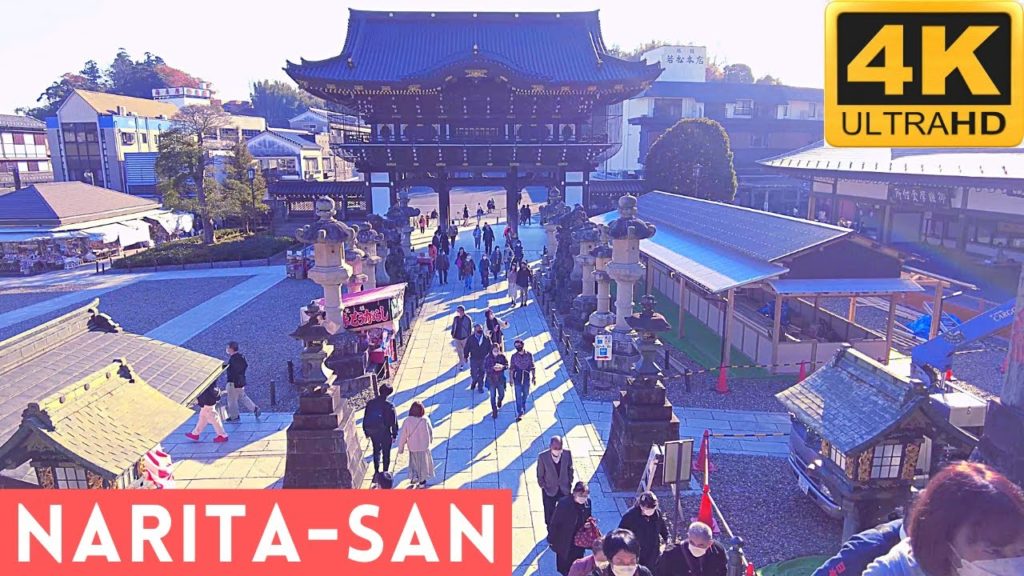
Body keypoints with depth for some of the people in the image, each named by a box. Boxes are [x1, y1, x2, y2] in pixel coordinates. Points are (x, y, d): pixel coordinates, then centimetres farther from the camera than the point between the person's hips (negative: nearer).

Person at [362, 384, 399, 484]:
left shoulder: (370, 404, -6)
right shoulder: (389, 406, -18)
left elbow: (365, 419, 2)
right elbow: (394, 421, -13)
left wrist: (366, 431, 14)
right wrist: (395, 434, -1)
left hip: (373, 432, 3)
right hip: (386, 433, -3)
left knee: (376, 451, 22)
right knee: (386, 454, 12)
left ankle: (376, 472, 13)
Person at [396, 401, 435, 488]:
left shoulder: (407, 421, -18)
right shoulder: (425, 420, -20)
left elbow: (403, 436, -12)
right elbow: (431, 432, -6)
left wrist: (400, 448, 1)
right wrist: (430, 440, 16)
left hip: (412, 447, 0)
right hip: (424, 447, 0)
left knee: (414, 463, 25)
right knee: (423, 463, 18)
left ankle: (413, 476, 15)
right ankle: (422, 482, 27)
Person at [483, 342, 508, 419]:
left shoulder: (502, 356, -8)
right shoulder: (488, 358, -13)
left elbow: (507, 365, -5)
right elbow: (485, 368, -13)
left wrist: (502, 366, -27)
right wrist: (493, 368, -29)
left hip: (500, 379, 2)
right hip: (491, 379, -2)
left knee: (502, 395, 13)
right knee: (493, 396, 5)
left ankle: (499, 401, 50)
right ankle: (494, 412, 20)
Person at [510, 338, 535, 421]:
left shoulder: (529, 355, -4)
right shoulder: (514, 356, -4)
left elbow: (532, 367, 1)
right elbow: (512, 368, -1)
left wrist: (534, 376, -4)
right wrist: (511, 379, -5)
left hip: (527, 378, 1)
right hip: (517, 379, -1)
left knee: (526, 395, 16)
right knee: (518, 397, -2)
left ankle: (523, 409, 42)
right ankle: (519, 414, 3)